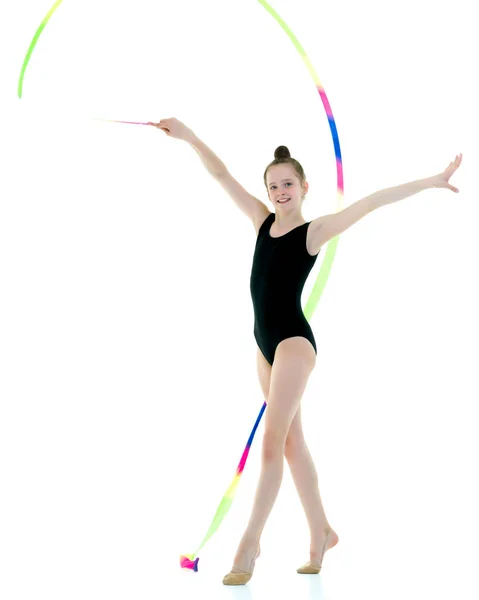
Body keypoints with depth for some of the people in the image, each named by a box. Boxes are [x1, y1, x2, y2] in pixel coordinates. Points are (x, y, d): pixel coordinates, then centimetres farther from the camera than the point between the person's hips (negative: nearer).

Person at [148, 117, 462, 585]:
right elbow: (222, 176, 9)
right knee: (292, 442, 12)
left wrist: (430, 181, -15)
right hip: (265, 342, 7)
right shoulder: (263, 221, 9)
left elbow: (373, 202, -12)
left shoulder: (314, 231, -6)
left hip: (294, 340, -7)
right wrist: (188, 135, 4)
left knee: (272, 443, -11)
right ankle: (321, 532, 24)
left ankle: (249, 544, -6)